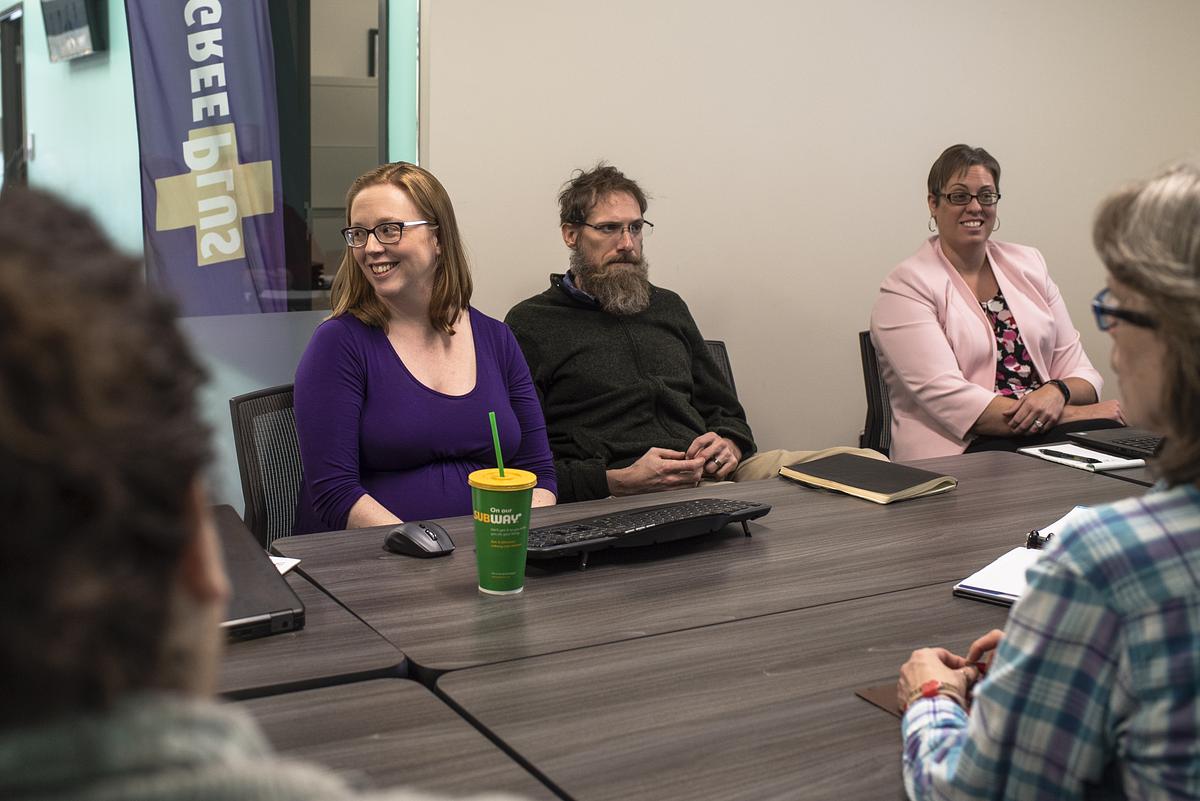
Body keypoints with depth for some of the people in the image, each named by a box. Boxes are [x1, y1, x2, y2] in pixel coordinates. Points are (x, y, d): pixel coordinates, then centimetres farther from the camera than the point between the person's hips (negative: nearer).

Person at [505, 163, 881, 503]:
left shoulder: (667, 306, 25)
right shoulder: (530, 324, 4)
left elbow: (723, 408, 31)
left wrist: (729, 445, 5)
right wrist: (620, 482, -18)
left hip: (710, 476, 7)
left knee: (869, 462, -18)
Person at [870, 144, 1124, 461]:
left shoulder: (1028, 263, 17)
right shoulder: (906, 287, -2)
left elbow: (1077, 368, 14)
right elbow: (948, 397, -14)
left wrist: (1057, 393, -12)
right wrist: (1071, 414, -15)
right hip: (960, 448, -7)